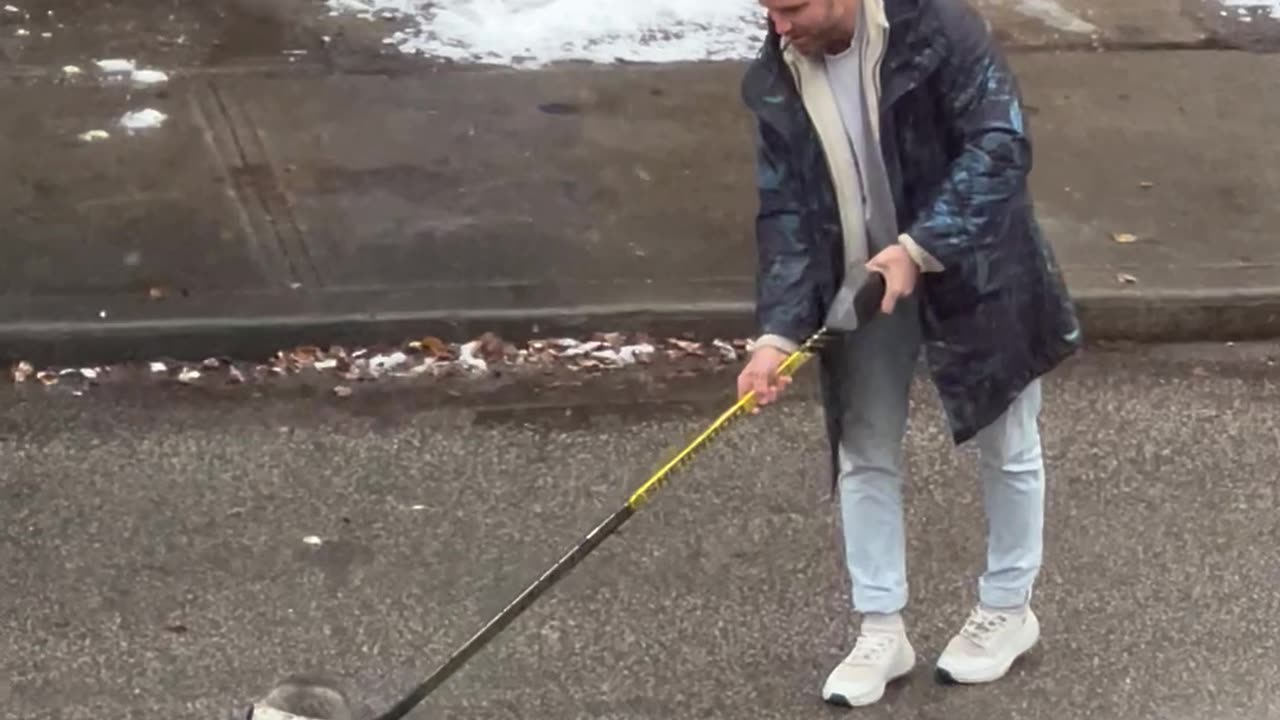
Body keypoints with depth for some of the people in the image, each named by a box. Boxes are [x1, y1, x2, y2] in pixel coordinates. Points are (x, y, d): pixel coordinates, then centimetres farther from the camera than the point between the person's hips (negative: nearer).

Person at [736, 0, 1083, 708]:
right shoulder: (772, 83, -9)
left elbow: (999, 144, -25)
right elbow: (783, 213, -8)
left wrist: (918, 250, -31)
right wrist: (777, 332, -19)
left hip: (972, 275, -4)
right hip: (861, 291, 4)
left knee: (1007, 449, 12)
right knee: (864, 458, 10)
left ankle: (1007, 609, 33)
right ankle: (881, 629, 24)